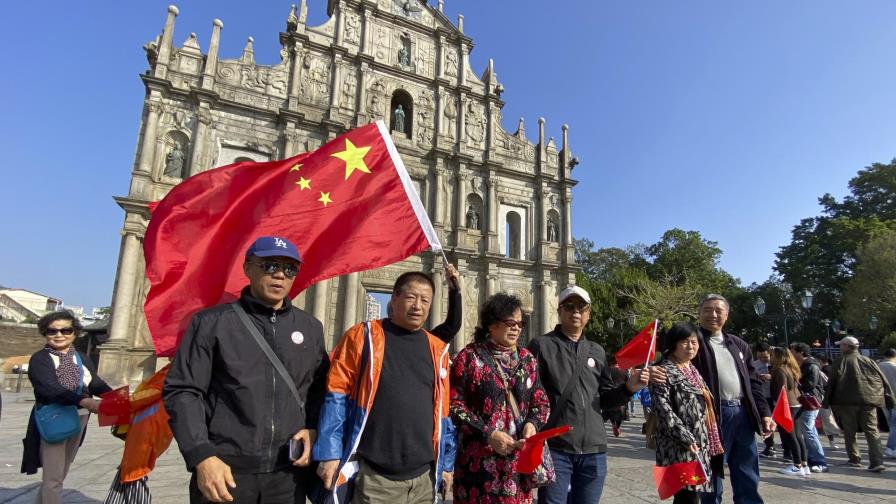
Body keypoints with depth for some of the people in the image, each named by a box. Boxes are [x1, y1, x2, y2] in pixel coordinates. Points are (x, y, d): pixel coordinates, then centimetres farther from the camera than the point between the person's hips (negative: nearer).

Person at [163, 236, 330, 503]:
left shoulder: (311, 328, 7)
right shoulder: (212, 321, -2)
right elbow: (182, 390, -4)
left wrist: (313, 428, -1)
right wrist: (202, 456, -13)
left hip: (288, 471, 3)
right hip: (225, 469, -2)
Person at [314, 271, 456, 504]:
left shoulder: (436, 349, 7)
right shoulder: (362, 336, -4)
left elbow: (442, 411, 11)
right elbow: (336, 396, -7)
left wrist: (446, 462, 12)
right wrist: (330, 454, -12)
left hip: (423, 478, 4)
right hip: (373, 477, -4)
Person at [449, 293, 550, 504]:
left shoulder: (527, 359, 10)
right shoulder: (469, 357, -5)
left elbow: (541, 402, 13)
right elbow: (454, 405, -9)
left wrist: (532, 423, -7)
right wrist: (487, 434, -16)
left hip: (519, 459, 4)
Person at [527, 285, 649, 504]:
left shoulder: (597, 351, 13)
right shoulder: (541, 345, -3)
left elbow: (605, 398, 14)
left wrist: (628, 388, -4)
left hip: (594, 449, 5)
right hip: (555, 448, -5)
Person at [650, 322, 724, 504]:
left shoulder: (693, 370, 17)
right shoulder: (664, 371, -10)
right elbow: (663, 409, -17)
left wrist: (709, 442, 19)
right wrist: (686, 438, -21)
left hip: (700, 445, 9)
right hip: (680, 447, -8)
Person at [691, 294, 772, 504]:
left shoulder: (739, 345, 16)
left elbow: (753, 382, 17)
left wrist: (764, 413, 9)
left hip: (743, 414, 6)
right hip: (713, 415, -6)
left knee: (748, 479, 14)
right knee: (712, 475, 5)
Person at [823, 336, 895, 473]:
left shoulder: (840, 362, -3)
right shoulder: (868, 361, 10)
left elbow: (831, 383, -6)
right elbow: (883, 381, 9)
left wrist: (826, 402, 0)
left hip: (847, 402, -4)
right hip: (869, 401, 4)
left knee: (850, 432, 8)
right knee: (872, 431, 5)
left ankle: (855, 459, 12)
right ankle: (877, 462, -5)